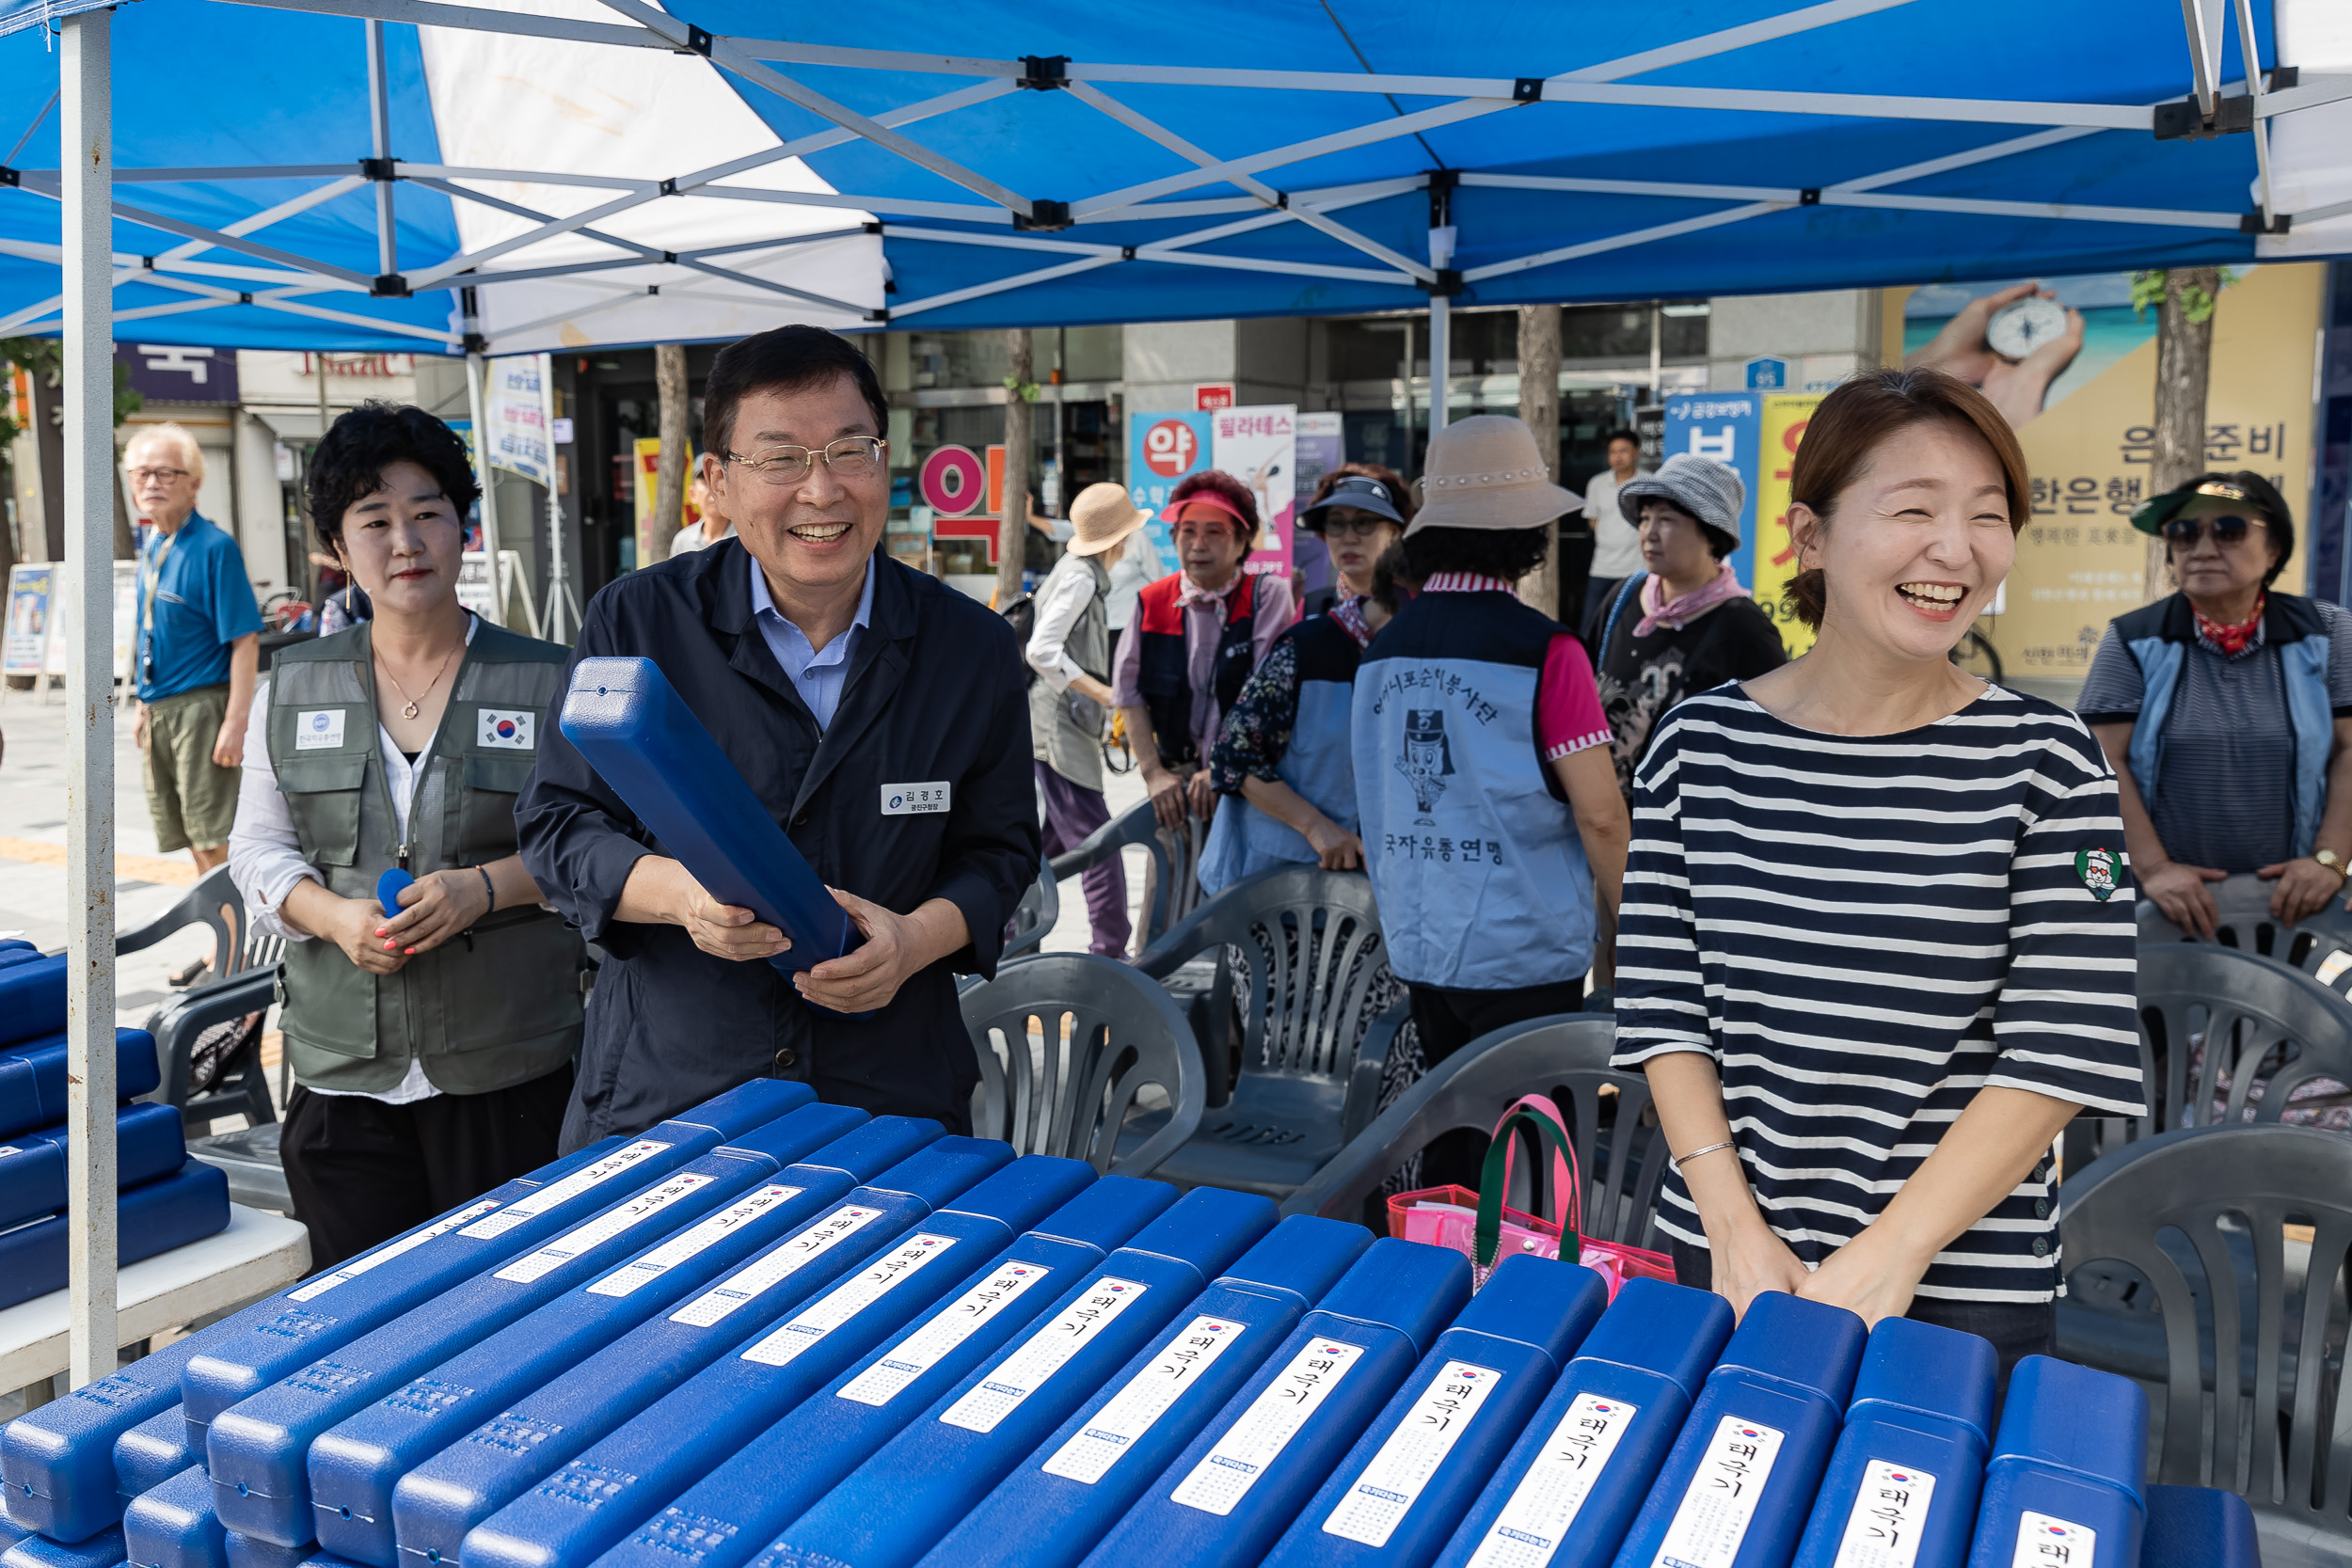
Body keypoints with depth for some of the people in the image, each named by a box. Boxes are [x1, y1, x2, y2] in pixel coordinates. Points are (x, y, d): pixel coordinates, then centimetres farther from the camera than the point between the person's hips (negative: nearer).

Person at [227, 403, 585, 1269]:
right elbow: (257, 848, 11)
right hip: (342, 1070, 2)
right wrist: (335, 917, -8)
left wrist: (484, 887, -17)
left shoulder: (546, 681, 1)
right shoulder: (295, 684, 10)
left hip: (507, 1066, -2)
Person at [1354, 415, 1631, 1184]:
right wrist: (1622, 931, 0)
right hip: (1524, 952, -6)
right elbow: (1598, 813, -14)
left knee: (1447, 1149, 19)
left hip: (1417, 946, 6)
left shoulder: (1383, 649, 3)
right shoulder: (1541, 650, -15)